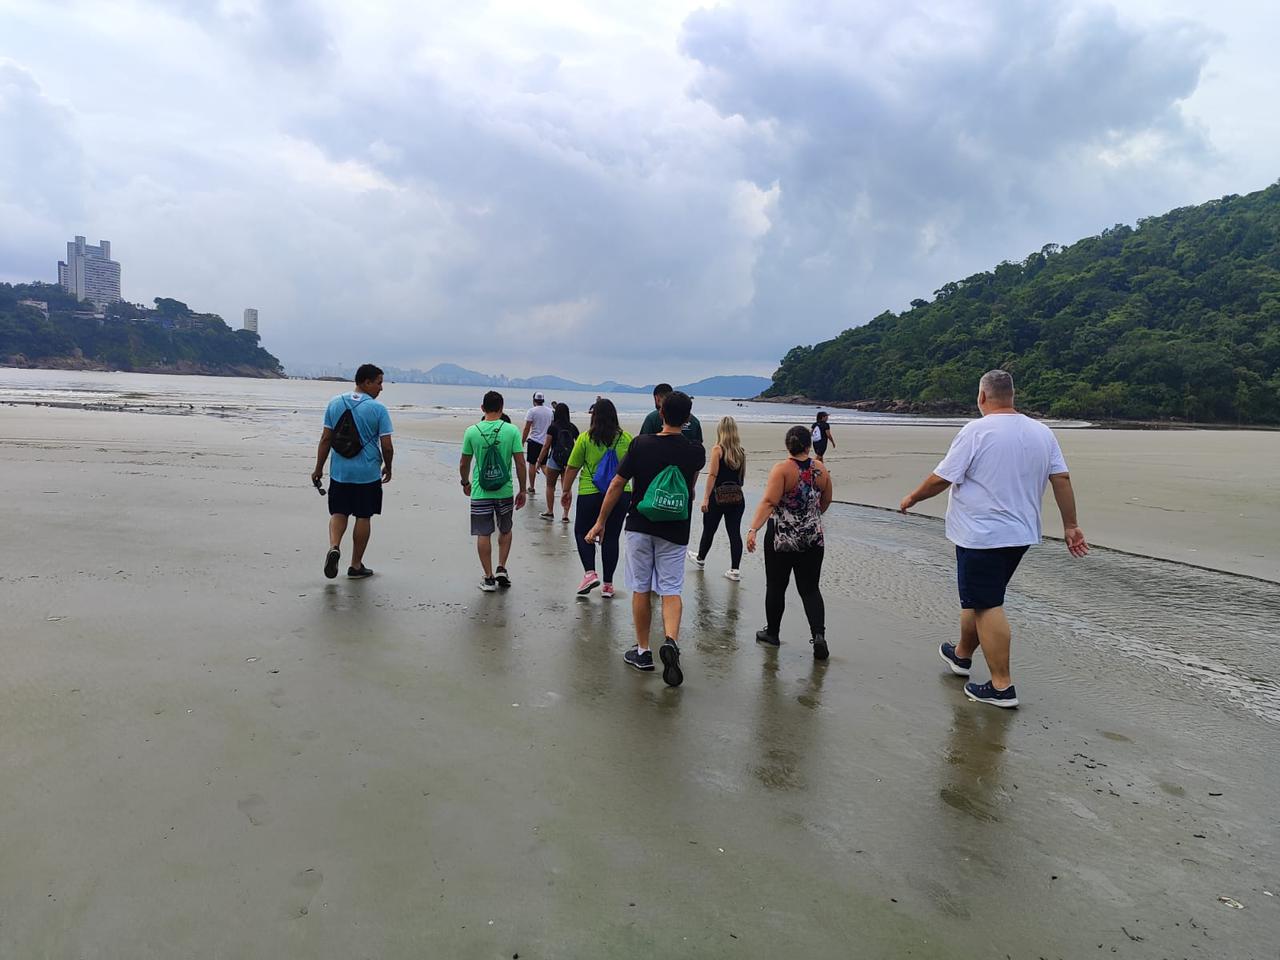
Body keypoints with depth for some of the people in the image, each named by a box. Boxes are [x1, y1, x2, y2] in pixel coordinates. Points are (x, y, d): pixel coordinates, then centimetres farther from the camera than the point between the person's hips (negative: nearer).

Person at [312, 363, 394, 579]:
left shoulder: (335, 403, 2)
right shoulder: (378, 409, -9)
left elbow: (325, 439, 4)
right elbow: (387, 446, -10)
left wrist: (319, 468, 11)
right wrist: (387, 468, 8)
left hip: (339, 471, 3)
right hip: (368, 473, -3)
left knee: (339, 513, 15)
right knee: (363, 517, 8)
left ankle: (334, 547, -11)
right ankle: (356, 566, 16)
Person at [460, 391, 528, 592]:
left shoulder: (472, 431, -4)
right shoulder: (512, 430, -7)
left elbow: (464, 464, 4)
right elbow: (520, 463, -6)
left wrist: (465, 483, 23)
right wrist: (523, 490, 5)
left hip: (480, 492, 0)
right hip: (505, 491, 1)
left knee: (483, 535, 7)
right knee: (505, 530, 21)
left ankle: (489, 578, 10)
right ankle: (501, 569, 15)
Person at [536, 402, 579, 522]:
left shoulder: (553, 427, -6)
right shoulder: (573, 427, 4)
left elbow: (546, 446, -6)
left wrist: (539, 461, 0)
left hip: (555, 459, -3)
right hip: (570, 460, 3)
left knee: (550, 486, 13)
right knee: (567, 488, 6)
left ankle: (550, 512, 18)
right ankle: (566, 515, 3)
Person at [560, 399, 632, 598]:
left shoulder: (585, 438, -6)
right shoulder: (626, 438, 1)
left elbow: (572, 468, -1)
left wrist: (566, 491, 12)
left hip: (590, 494, -2)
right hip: (621, 495, 2)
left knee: (582, 531, 15)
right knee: (612, 537, 9)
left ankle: (590, 573, -1)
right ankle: (608, 584, 14)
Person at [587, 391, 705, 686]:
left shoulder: (641, 444, -8)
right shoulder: (695, 452, -6)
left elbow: (617, 485, -5)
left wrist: (601, 522, 4)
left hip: (639, 526, 0)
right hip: (674, 531, 0)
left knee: (641, 590, 11)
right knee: (671, 590, 6)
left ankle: (642, 651, 20)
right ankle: (671, 640, -18)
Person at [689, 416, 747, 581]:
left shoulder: (717, 449, -9)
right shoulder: (741, 451, 5)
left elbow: (712, 475, -13)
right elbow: (742, 477, 13)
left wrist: (706, 497, -12)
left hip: (719, 496, -4)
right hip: (737, 496, 4)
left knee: (709, 529, 15)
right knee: (734, 532, 4)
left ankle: (700, 557, 35)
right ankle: (734, 569, 3)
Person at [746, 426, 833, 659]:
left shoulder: (782, 469, -13)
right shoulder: (821, 469, 2)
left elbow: (769, 502, -24)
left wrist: (753, 529, -28)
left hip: (781, 538, -3)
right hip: (813, 539, 4)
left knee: (776, 586, 12)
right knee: (810, 589, 9)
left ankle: (772, 632, 25)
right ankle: (818, 634, -8)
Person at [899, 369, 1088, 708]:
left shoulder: (976, 431, -15)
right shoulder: (1042, 432, 5)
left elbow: (941, 478, -13)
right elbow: (1062, 479, 6)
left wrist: (912, 498, 3)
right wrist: (1070, 525, 12)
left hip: (982, 536, -7)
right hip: (1020, 534, 8)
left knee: (987, 606, -1)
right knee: (979, 598, 22)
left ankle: (1001, 686, 1)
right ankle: (962, 654, 38)